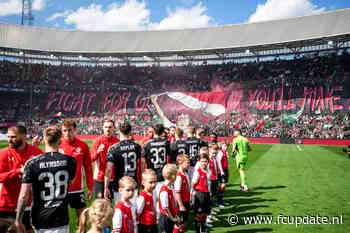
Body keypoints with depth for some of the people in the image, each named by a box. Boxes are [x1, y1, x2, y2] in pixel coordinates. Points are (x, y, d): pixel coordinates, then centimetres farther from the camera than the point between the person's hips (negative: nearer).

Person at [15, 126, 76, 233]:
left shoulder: (32, 163, -12)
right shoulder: (69, 161, -8)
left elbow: (23, 196, -12)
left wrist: (18, 221, 0)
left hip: (40, 220, 0)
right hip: (61, 220, 0)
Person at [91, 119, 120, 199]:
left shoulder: (117, 142, 0)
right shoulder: (98, 140, -6)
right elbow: (91, 158, -10)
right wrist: (98, 152, -26)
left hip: (113, 177, 2)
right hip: (99, 177, -2)